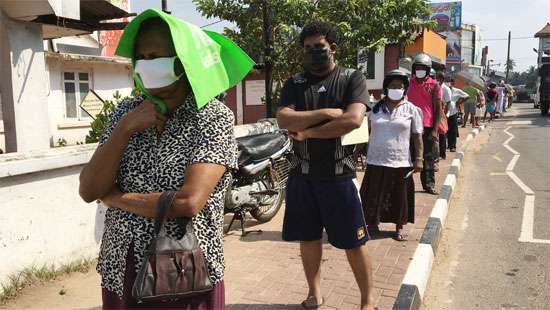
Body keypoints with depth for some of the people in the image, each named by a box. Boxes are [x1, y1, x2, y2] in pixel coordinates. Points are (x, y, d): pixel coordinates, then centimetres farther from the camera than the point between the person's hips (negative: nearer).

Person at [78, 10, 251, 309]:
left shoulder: (213, 117, -13)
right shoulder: (125, 112, 2)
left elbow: (188, 203, -24)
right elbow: (88, 191, -5)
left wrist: (115, 197, -11)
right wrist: (124, 129, -16)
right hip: (119, 271, 4)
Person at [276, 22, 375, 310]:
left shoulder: (352, 79, 0)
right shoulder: (294, 84, 8)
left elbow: (353, 120, -17)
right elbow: (284, 120, -9)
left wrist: (306, 131, -12)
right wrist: (326, 113, -16)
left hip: (339, 174, -3)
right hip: (302, 174, 3)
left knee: (354, 242, 4)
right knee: (308, 238, 14)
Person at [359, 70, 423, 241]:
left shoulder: (411, 109, 1)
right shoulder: (376, 108, 7)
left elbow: (417, 136, -1)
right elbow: (367, 131, 15)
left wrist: (419, 158, -7)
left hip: (400, 163, -2)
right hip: (375, 161, 2)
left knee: (399, 197, 8)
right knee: (373, 196, 8)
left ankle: (399, 228, 25)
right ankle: (372, 224, 25)